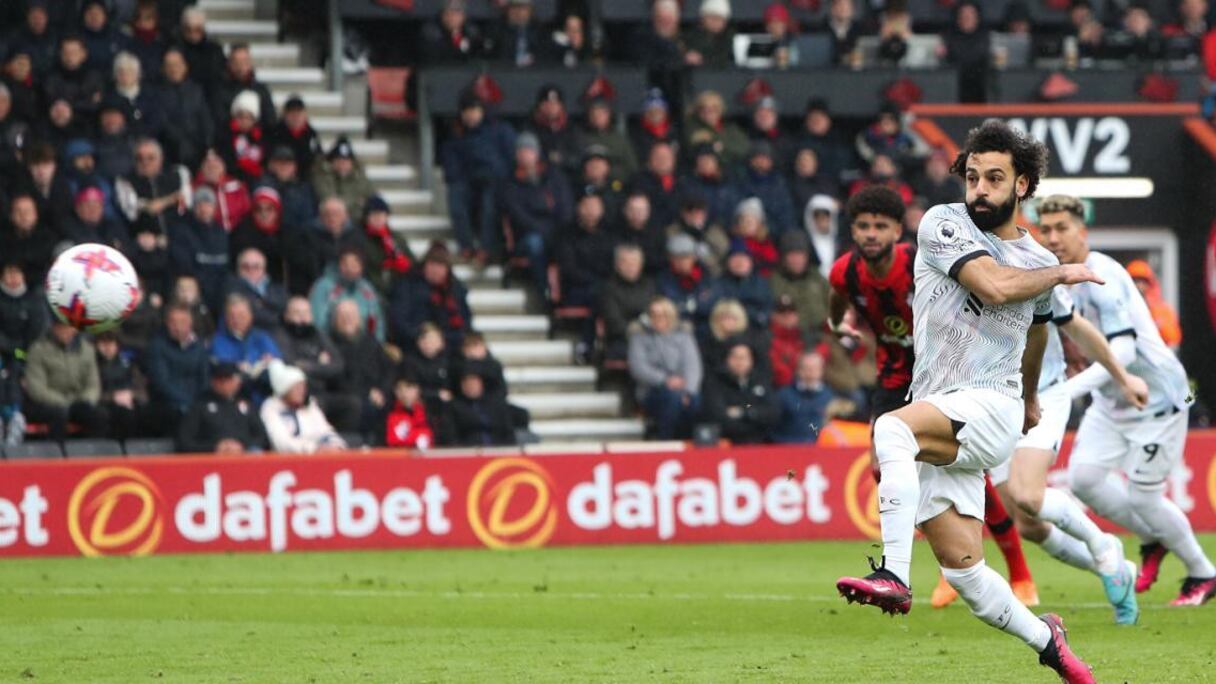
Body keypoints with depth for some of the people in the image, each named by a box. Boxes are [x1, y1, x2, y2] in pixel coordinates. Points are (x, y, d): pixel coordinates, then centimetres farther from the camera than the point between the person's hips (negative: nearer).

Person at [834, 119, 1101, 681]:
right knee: (961, 566, -3)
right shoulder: (944, 224, 3)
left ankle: (894, 576, -44)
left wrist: (1030, 397, 48)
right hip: (936, 417, 2)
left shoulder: (1038, 263, 12)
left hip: (991, 406, -2)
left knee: (892, 429, -34)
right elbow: (993, 283, -14)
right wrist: (1061, 273, -1)